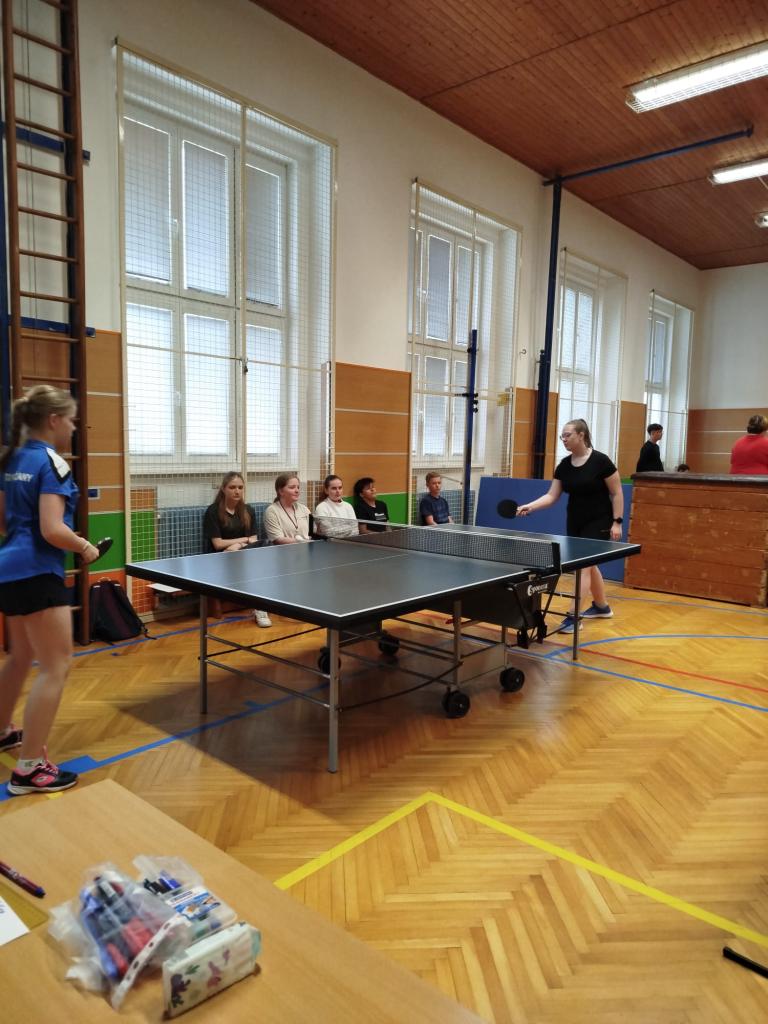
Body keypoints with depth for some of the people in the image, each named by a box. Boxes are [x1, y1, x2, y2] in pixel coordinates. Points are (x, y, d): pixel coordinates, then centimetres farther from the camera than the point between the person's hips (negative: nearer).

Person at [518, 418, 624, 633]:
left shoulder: (600, 461, -16)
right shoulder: (564, 465, -1)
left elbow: (617, 493, -11)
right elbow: (552, 496, -2)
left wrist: (617, 522, -14)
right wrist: (530, 506, -16)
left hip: (599, 522, -6)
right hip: (575, 522, 7)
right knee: (587, 565, 17)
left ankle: (573, 616, -8)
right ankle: (602, 607, 35)